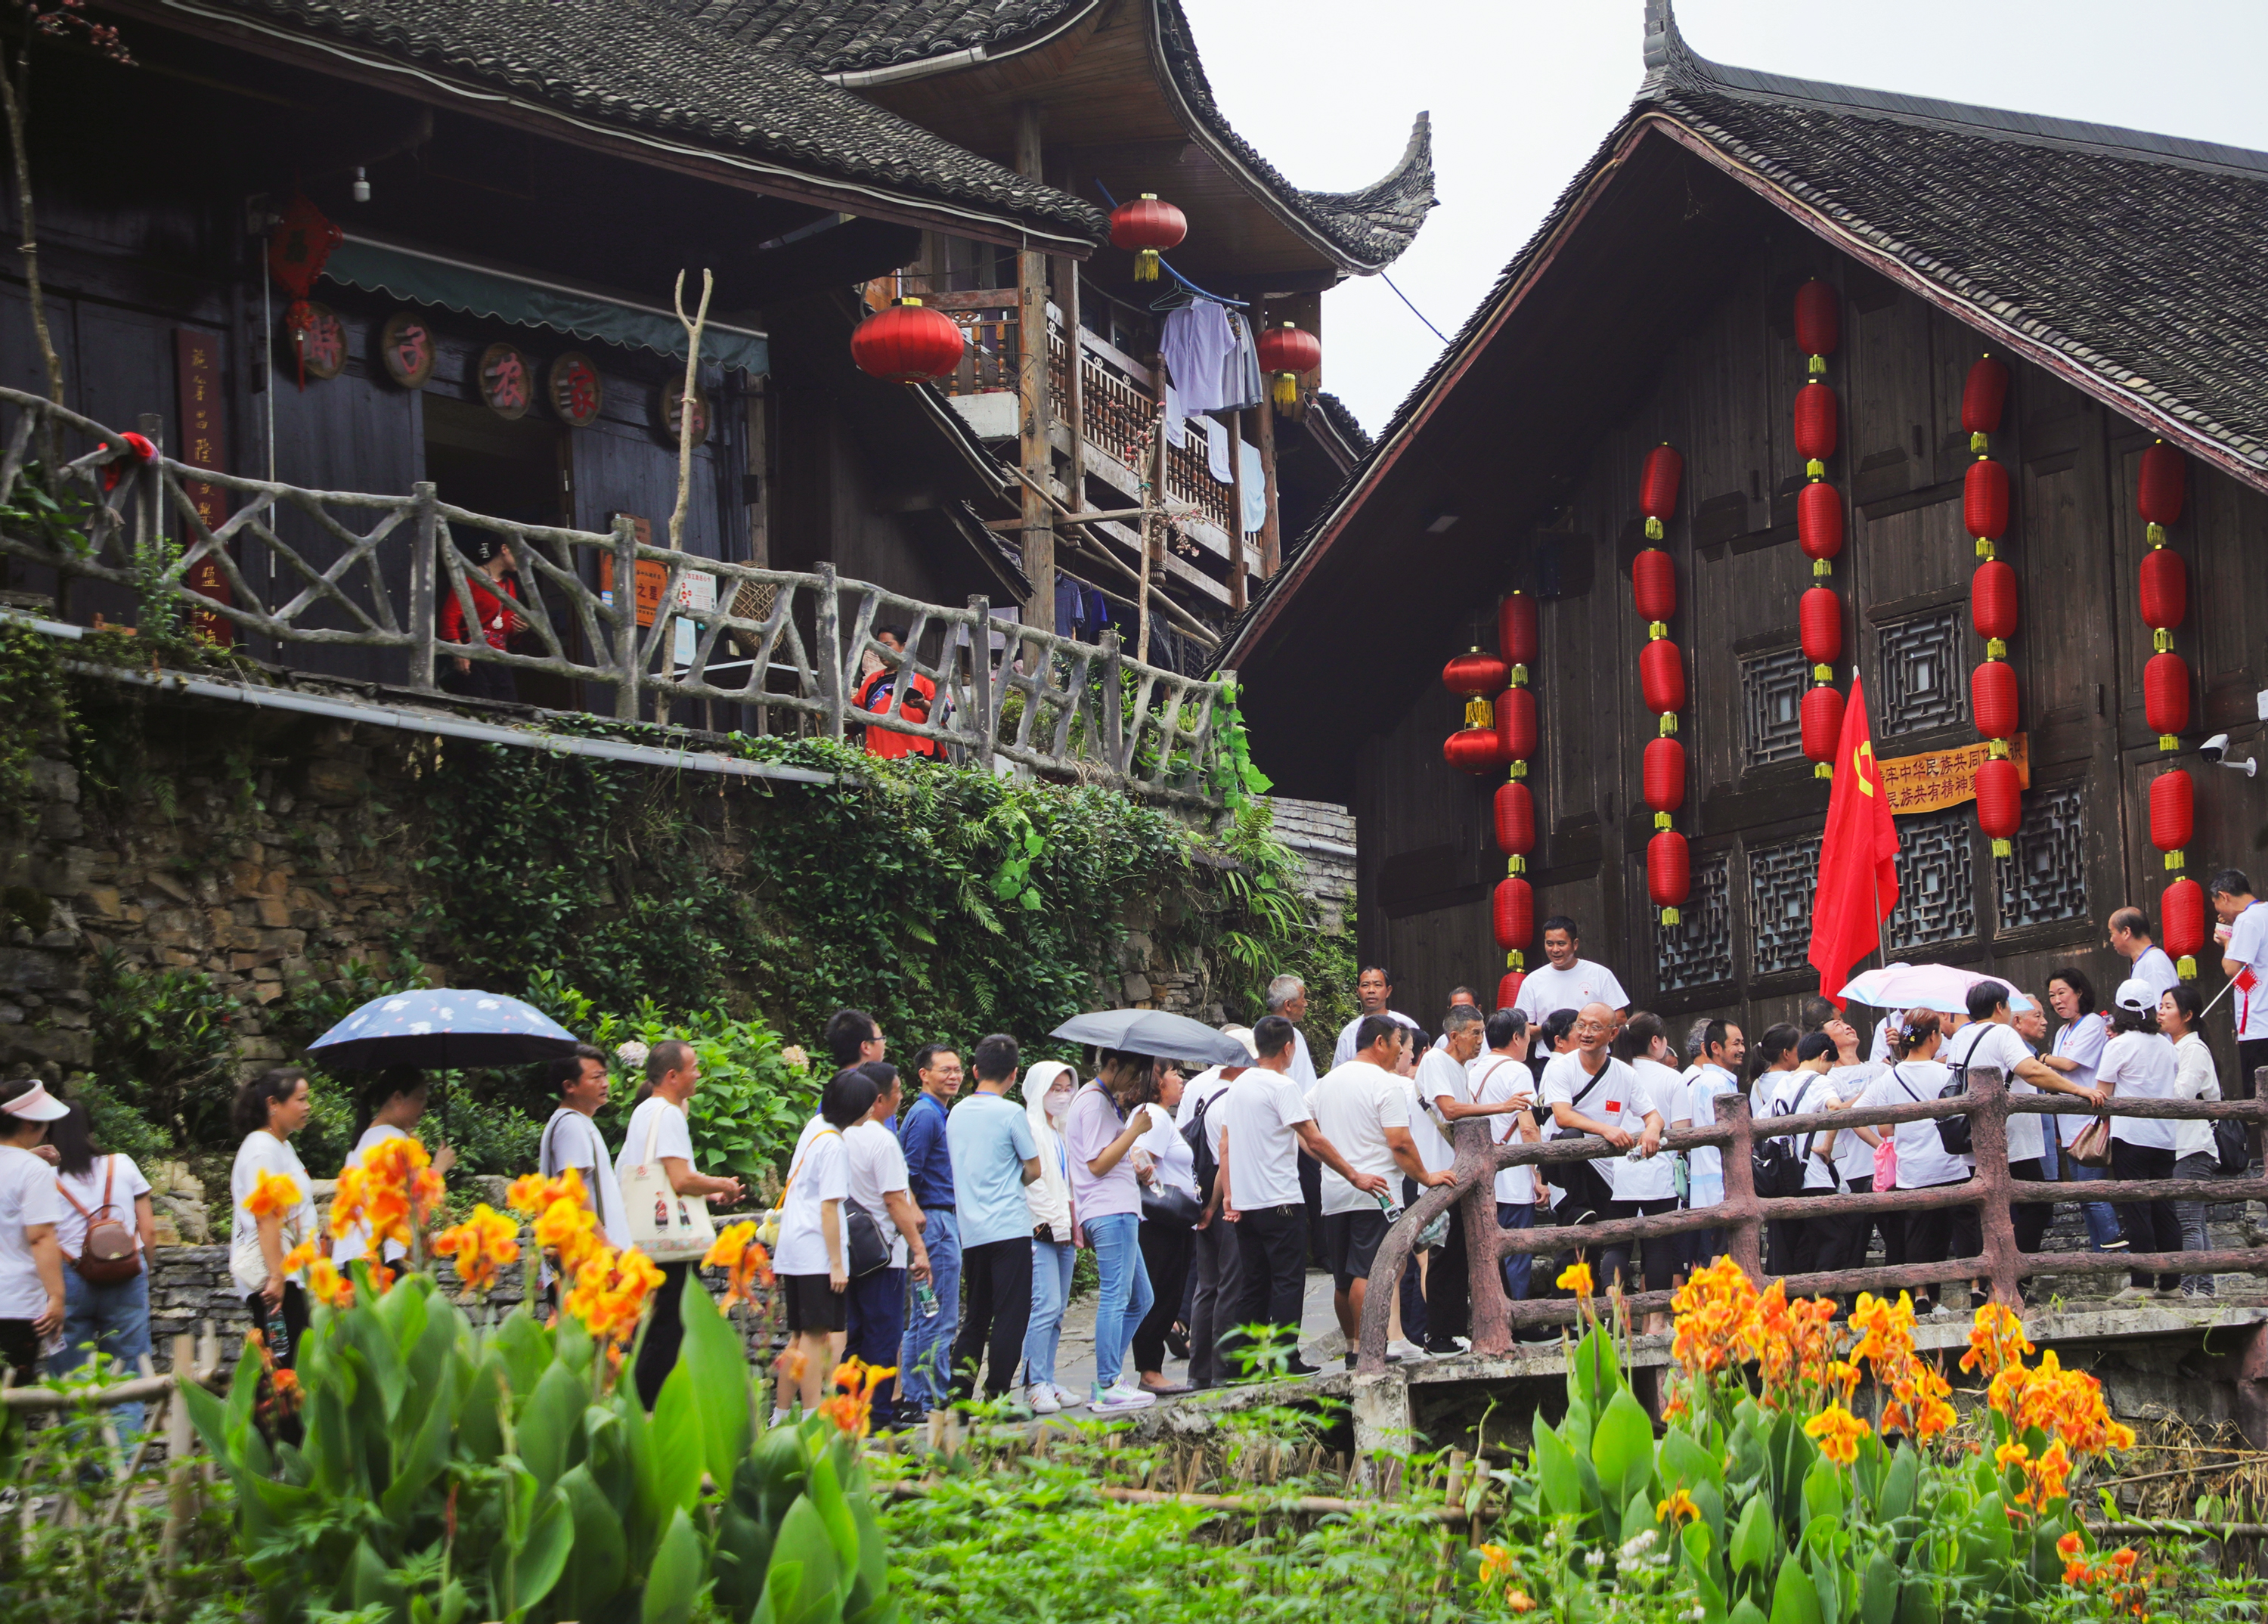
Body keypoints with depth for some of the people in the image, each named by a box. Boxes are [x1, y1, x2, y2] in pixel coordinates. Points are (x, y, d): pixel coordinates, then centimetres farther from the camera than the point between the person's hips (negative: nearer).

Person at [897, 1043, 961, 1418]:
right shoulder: (925, 1115, -13)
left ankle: (914, 1400, 15)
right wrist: (916, 1219, -17)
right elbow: (909, 1176, -18)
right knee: (940, 1320, -9)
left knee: (921, 1319, 12)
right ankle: (934, 1401, -8)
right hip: (935, 1221, -11)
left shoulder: (937, 1115, 19)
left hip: (944, 1219, 11)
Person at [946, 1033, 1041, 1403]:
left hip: (969, 1231, 6)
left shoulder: (956, 1114, 9)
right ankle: (996, 1393, -6)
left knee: (975, 1316, 12)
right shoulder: (1011, 1114, -9)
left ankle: (958, 1390, 1)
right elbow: (1034, 1170, -3)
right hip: (1009, 1228, -6)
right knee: (1010, 1315, -2)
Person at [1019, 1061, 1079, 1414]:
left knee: (1057, 1309, 6)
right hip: (1039, 1232, -9)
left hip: (1062, 1233, 9)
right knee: (1046, 1306, -14)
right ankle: (1035, 1384, -12)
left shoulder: (1060, 1131, 20)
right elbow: (1032, 1183, -13)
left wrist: (1074, 1227, 16)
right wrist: (1056, 1224, -12)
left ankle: (1047, 1383, 8)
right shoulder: (1029, 1129, -7)